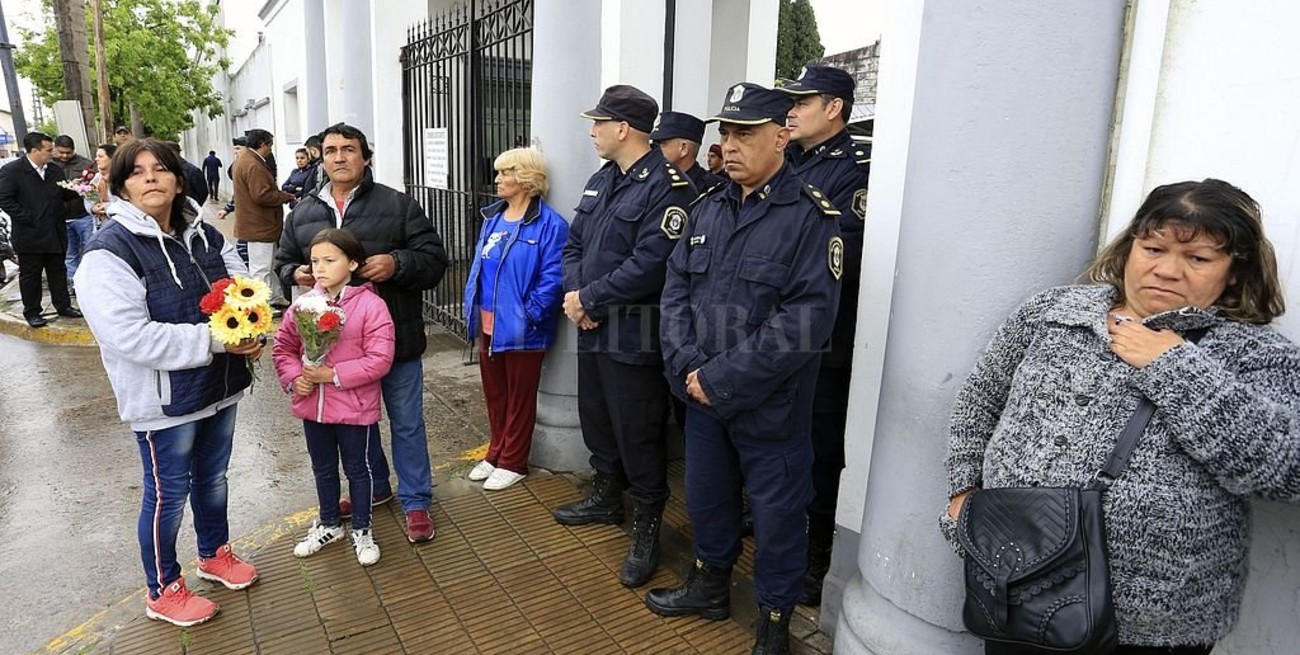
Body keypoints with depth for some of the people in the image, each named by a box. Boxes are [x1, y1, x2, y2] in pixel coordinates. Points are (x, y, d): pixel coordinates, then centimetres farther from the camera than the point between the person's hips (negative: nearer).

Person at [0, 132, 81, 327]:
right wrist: (28, 219, -16)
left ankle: (63, 305, 24)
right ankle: (32, 312, 16)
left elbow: (64, 195, 11)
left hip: (55, 234, 5)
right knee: (30, 275, 7)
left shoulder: (55, 170, 8)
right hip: (29, 235, -5)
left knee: (58, 272, 13)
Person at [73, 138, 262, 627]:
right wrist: (213, 340, -27)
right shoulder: (109, 252, -17)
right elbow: (131, 337, -26)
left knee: (212, 477, 23)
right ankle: (164, 591, 30)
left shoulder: (204, 235, 3)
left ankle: (215, 554, 45)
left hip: (220, 385, 6)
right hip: (164, 399, -6)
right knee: (168, 493, 9)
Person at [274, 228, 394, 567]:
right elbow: (283, 347, 7)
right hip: (312, 406, 5)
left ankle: (362, 531, 30)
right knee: (323, 469, 22)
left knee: (357, 469, 12)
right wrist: (294, 378, -11)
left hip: (354, 408, -5)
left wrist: (334, 374, -23)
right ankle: (329, 524, 42)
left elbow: (380, 359, -20)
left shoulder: (370, 305, -16)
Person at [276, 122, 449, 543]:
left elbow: (434, 257, -4)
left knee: (406, 422, 6)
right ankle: (374, 487, 40)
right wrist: (296, 274, -4)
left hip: (394, 335, -4)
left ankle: (415, 502, 21)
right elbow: (284, 261, 19)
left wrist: (397, 264, -22)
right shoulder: (302, 213, 9)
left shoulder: (397, 205, -3)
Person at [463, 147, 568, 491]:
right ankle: (496, 454, 35)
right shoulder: (492, 217, 9)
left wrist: (530, 315, -20)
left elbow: (552, 278, -18)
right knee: (494, 394, 19)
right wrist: (471, 308, 8)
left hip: (520, 330, -7)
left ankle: (513, 462, 24)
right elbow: (478, 265, 15)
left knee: (519, 398, 9)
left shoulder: (549, 224, -15)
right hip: (488, 324, 7)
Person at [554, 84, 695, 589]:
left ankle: (647, 526, 19)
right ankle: (606, 497, 42)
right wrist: (574, 292, -6)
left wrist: (589, 299, -16)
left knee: (637, 431, 1)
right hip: (591, 326, 9)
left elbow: (649, 265, -24)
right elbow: (574, 243, 13)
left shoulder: (666, 186, -16)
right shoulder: (601, 180, 13)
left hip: (634, 334, -9)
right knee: (596, 416, 21)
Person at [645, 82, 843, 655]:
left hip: (770, 407, -6)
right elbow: (676, 289, 5)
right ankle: (710, 585, 47)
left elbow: (808, 318, -21)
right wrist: (687, 367, -11)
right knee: (705, 497, 22)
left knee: (776, 516, 11)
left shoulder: (811, 217, -13)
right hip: (702, 395, 6)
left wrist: (722, 378, -21)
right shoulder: (707, 210, 6)